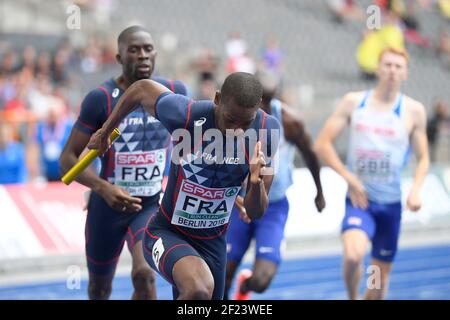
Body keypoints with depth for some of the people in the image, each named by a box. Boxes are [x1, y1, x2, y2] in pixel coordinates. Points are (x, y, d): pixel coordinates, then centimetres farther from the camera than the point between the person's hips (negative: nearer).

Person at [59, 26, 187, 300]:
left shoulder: (174, 92, -5)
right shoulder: (101, 98, -15)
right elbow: (68, 159, -13)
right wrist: (103, 188, -29)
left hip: (153, 204, 1)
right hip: (109, 204, -1)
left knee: (144, 274, -24)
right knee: (100, 289, 17)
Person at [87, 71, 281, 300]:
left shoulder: (267, 130, -14)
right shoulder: (186, 116, -24)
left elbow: (255, 213, -8)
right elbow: (141, 88, -2)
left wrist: (257, 183, -30)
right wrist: (105, 132, 11)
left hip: (213, 242, 5)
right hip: (167, 232, -5)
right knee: (199, 290, -36)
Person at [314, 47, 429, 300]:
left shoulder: (414, 111, -1)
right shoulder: (353, 102, -2)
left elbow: (423, 158, 6)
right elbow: (323, 144, -1)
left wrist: (416, 190, -12)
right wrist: (350, 178, -12)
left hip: (391, 203, 2)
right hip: (359, 199, -2)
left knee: (381, 274, 10)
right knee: (353, 255, -28)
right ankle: (352, 298, 1)